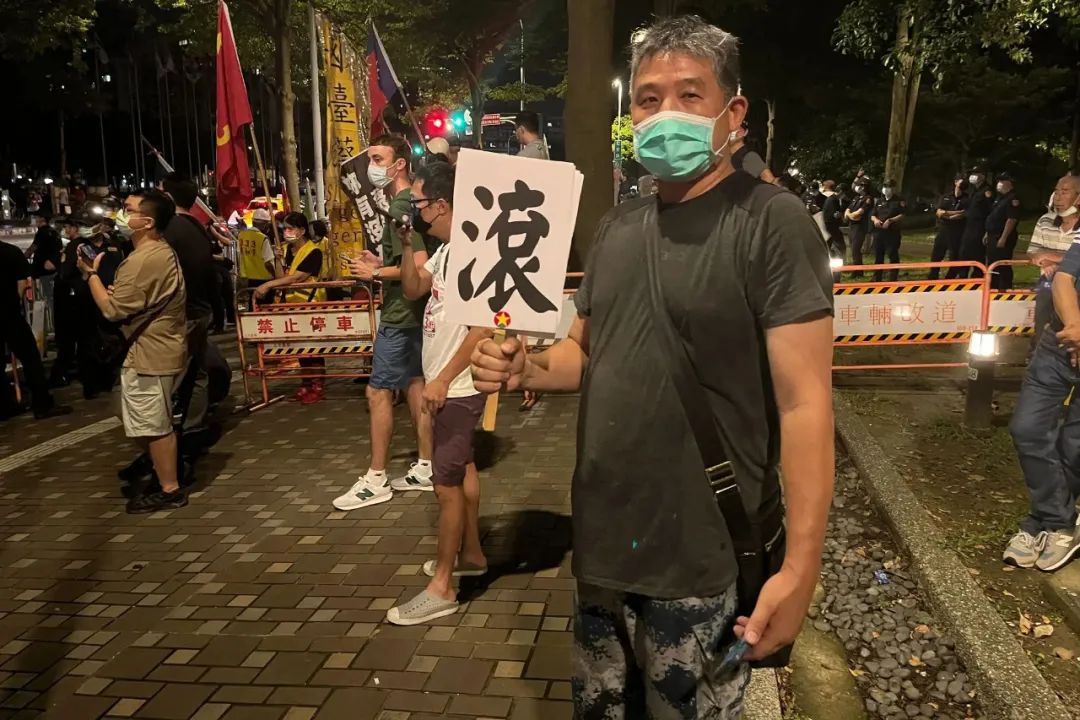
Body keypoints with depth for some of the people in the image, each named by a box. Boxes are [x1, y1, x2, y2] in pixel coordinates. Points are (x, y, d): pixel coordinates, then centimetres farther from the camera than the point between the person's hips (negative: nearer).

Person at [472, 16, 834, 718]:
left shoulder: (772, 221, -14)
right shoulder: (617, 227, 8)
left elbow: (804, 399, -18)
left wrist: (801, 564, -22)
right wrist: (523, 368, -5)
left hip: (703, 562, -6)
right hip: (603, 544, 7)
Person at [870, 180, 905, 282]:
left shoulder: (899, 201, 0)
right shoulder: (879, 201, 18)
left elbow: (902, 216, -9)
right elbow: (872, 215, 17)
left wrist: (890, 220, -20)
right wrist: (875, 220, -6)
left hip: (892, 232, -6)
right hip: (879, 232, 6)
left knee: (893, 256, -5)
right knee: (878, 256, 10)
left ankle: (892, 280, -1)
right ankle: (876, 279, 18)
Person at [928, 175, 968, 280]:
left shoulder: (967, 199, 2)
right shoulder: (946, 196, 12)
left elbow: (964, 215, -14)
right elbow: (939, 212, -1)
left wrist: (946, 214, -11)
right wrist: (956, 213, -12)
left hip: (958, 233, -4)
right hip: (943, 231, 4)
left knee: (954, 259, 0)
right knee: (935, 257, 7)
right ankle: (932, 280, 18)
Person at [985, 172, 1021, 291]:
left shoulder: (1012, 199, -14)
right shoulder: (999, 197, 17)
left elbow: (1011, 220, -21)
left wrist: (1003, 238, -24)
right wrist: (988, 234, 20)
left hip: (1003, 238, -10)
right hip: (993, 236, 10)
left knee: (1003, 267, -6)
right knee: (991, 265, 16)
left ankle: (1005, 290, -1)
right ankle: (993, 289, 25)